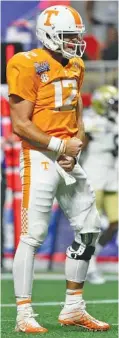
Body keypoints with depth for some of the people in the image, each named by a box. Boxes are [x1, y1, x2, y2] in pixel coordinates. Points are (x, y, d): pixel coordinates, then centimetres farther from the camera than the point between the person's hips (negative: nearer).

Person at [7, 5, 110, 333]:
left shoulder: (74, 67, 13)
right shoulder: (28, 66, -12)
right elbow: (21, 124, -15)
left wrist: (76, 147, -1)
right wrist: (59, 146, -16)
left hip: (68, 158, 8)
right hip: (40, 158, -8)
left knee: (89, 229, 10)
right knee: (32, 235, -8)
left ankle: (73, 308, 21)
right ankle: (24, 315, -4)